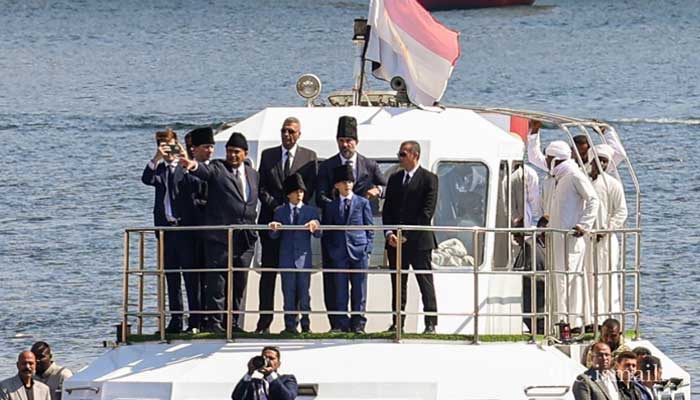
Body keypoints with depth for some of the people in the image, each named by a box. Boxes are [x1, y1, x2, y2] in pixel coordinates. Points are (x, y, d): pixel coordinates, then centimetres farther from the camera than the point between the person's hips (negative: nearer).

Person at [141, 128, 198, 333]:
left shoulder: (185, 168, 2)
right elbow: (147, 179, -5)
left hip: (184, 228, -5)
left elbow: (195, 184, -17)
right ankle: (176, 320, 12)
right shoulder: (159, 169, 15)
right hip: (166, 228, 5)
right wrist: (157, 158, -17)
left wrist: (186, 160, -27)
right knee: (171, 278, 8)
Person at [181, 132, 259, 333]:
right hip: (220, 236, -5)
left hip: (245, 238, 5)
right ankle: (215, 322, -3)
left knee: (239, 283, 8)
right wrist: (194, 166, -44)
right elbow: (206, 171, -22)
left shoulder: (253, 174, 17)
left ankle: (234, 322, 16)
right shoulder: (218, 168, 0)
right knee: (216, 281, -6)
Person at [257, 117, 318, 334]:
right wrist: (275, 206, -7)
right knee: (268, 272, -1)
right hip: (271, 219, 1)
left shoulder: (309, 157, 6)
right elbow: (262, 187, 6)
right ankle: (264, 321, 1)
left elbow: (310, 188, 0)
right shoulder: (268, 155, 11)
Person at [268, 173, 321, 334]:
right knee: (289, 292, 1)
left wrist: (315, 227, -22)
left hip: (303, 258, 0)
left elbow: (318, 234, 0)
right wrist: (274, 229, -19)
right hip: (287, 258, 0)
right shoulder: (280, 212, 9)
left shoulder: (311, 211, 8)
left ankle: (305, 324, 8)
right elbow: (275, 236, 4)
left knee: (304, 292, 2)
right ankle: (290, 324, 5)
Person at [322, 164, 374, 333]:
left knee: (359, 290, 0)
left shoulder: (363, 203, 6)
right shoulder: (331, 207, 10)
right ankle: (342, 324, 5)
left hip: (359, 251, -1)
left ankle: (358, 323, 4)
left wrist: (367, 247, -3)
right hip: (339, 253, 1)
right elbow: (327, 231, 13)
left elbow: (369, 228, 6)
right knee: (341, 290, 2)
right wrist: (331, 250, 2)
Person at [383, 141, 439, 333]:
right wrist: (389, 234, -4)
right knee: (397, 283, 5)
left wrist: (408, 235, -13)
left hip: (419, 240, -5)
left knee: (426, 283, -4)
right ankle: (397, 323, 8)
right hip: (396, 242, 5)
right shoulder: (394, 179, 16)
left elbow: (428, 210, -9)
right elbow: (387, 209, 13)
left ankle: (430, 324, -5)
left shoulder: (428, 179, -2)